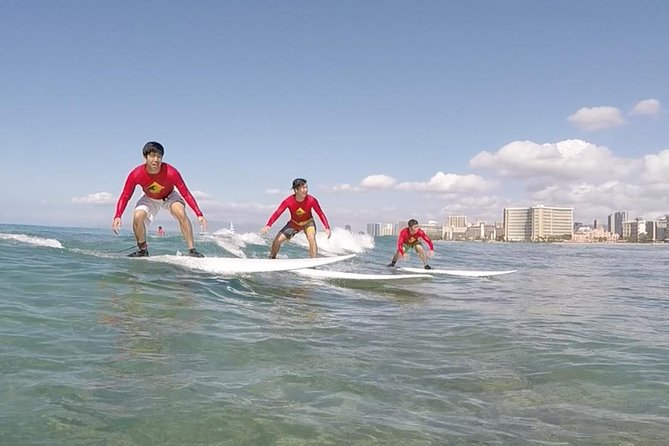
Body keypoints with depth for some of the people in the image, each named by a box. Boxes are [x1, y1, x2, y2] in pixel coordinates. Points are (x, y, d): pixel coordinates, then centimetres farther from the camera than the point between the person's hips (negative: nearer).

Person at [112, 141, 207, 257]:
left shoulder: (171, 173, -34)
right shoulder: (136, 175, -30)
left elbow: (186, 194, -29)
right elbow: (125, 197, -20)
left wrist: (199, 215, -35)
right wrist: (117, 216, -34)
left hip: (169, 196, -1)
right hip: (149, 199, 2)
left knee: (181, 213, -29)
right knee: (137, 217, -23)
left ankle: (192, 249, -23)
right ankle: (143, 250, 1)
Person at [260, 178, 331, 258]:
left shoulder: (311, 200, -28)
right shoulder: (288, 201, -27)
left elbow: (321, 214, -19)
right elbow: (277, 213, -24)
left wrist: (327, 228, -29)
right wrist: (268, 225, -36)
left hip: (308, 222, -2)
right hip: (294, 223, 2)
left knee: (311, 238, -33)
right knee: (277, 240, -4)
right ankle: (272, 259, 24)